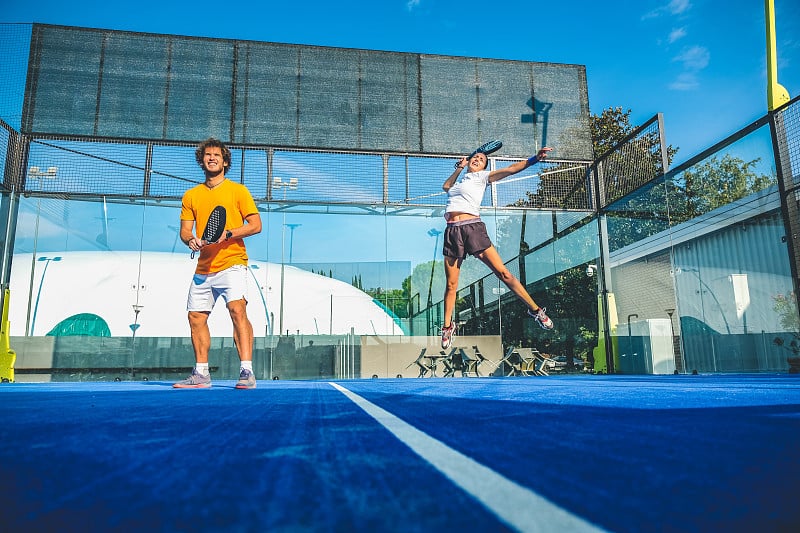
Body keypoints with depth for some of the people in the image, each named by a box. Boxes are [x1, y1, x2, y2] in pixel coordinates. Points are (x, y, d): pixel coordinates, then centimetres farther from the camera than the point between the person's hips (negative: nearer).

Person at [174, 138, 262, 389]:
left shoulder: (238, 190, 4)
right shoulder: (191, 195, 16)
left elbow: (256, 224, -2)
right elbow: (184, 230, 14)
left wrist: (228, 233, -16)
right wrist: (191, 239, -9)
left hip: (232, 263, -5)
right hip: (203, 269, 5)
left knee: (238, 310, -21)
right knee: (196, 317, 6)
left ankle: (246, 372, -20)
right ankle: (201, 374, 19)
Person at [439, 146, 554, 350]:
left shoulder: (482, 176, 12)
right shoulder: (459, 180, 26)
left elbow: (511, 169, 2)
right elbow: (446, 186, 44)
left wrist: (535, 158, -10)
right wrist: (458, 168, 32)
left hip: (473, 227, -4)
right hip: (452, 232, 4)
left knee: (503, 272, -10)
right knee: (451, 284, 4)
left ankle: (535, 310, 0)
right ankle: (447, 326, 18)